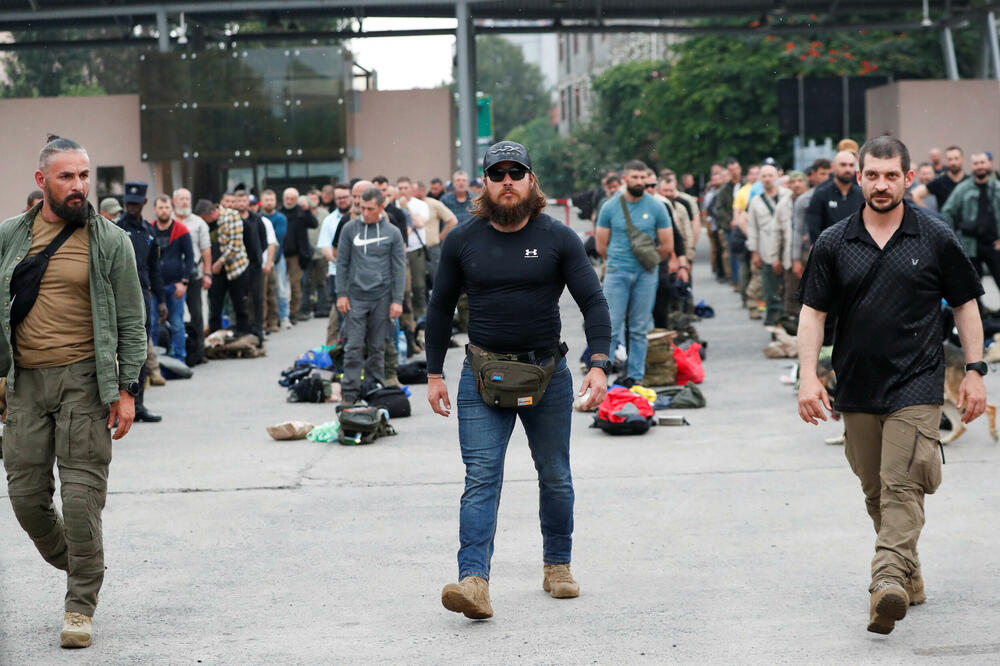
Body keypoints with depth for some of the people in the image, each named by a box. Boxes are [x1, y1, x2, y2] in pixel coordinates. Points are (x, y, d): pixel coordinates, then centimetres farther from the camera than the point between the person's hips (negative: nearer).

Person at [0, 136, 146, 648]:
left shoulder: (109, 241, 1)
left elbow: (131, 321, 2)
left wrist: (126, 390, -4)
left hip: (84, 379, -3)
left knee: (82, 495, -8)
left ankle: (80, 608, 4)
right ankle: (72, 564, 31)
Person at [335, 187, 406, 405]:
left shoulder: (392, 233, 3)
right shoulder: (350, 229, 3)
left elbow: (399, 268, 4)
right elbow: (342, 263, 6)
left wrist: (397, 300, -2)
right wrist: (341, 294, 0)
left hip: (381, 297, 0)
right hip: (356, 297, 0)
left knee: (377, 348, 6)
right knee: (353, 347, -5)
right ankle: (350, 392, -4)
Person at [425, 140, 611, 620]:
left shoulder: (558, 239, -3)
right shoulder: (462, 240, 1)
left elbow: (593, 302, -4)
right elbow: (440, 308, 10)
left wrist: (599, 365, -17)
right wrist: (434, 374, 7)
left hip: (547, 374, 1)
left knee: (555, 478, 12)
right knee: (481, 479, -11)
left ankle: (557, 565, 30)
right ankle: (474, 582, -20)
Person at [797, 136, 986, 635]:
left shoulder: (936, 238, 0)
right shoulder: (834, 243, 4)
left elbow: (965, 305, 6)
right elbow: (813, 312, 5)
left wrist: (974, 371, 1)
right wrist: (808, 377, -5)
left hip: (916, 385, -3)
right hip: (857, 386, 4)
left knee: (901, 486, -15)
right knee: (875, 492, 12)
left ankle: (888, 582, -25)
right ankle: (909, 575, 28)